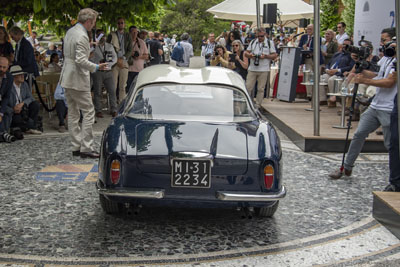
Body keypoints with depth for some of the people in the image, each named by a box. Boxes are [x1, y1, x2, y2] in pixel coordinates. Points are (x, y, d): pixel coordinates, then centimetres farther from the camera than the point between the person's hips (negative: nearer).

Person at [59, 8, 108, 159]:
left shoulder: (70, 32, 11)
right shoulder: (82, 36, -18)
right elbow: (80, 60, -24)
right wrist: (96, 67, -16)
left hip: (67, 78, 10)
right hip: (78, 80, -10)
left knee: (73, 113, 12)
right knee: (88, 112, -4)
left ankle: (76, 147, 17)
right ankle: (86, 148, -4)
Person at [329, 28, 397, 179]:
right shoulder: (385, 58, 15)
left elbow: (389, 82, -20)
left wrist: (364, 81, -19)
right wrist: (362, 71, 6)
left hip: (389, 110, -8)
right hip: (375, 106, 8)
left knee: (390, 143, -3)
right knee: (359, 133, 6)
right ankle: (347, 168, 16)